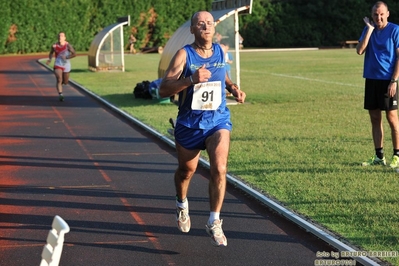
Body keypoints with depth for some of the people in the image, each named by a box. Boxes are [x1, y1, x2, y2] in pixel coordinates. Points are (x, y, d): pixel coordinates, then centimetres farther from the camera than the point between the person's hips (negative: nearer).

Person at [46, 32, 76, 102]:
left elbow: (74, 54, -10)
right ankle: (60, 95, -23)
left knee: (65, 82, 12)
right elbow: (51, 53, 17)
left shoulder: (68, 45, -9)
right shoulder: (54, 45, -2)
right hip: (58, 65, 0)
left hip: (66, 65, 0)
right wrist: (50, 59, -1)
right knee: (59, 80, -19)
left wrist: (66, 57, -21)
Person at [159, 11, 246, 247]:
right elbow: (164, 90, -20)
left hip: (218, 120, 2)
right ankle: (182, 205, 47)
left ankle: (214, 222, -4)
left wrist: (233, 88, 3)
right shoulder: (184, 55, -12)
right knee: (186, 170, 16)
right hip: (189, 123, -1)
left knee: (219, 168, -17)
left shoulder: (221, 52, 1)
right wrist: (191, 79, -33)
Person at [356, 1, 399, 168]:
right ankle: (379, 156, 15)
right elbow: (359, 51, -4)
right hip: (371, 79, 5)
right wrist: (370, 29, -9)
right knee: (375, 118, 8)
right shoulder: (368, 29, 9)